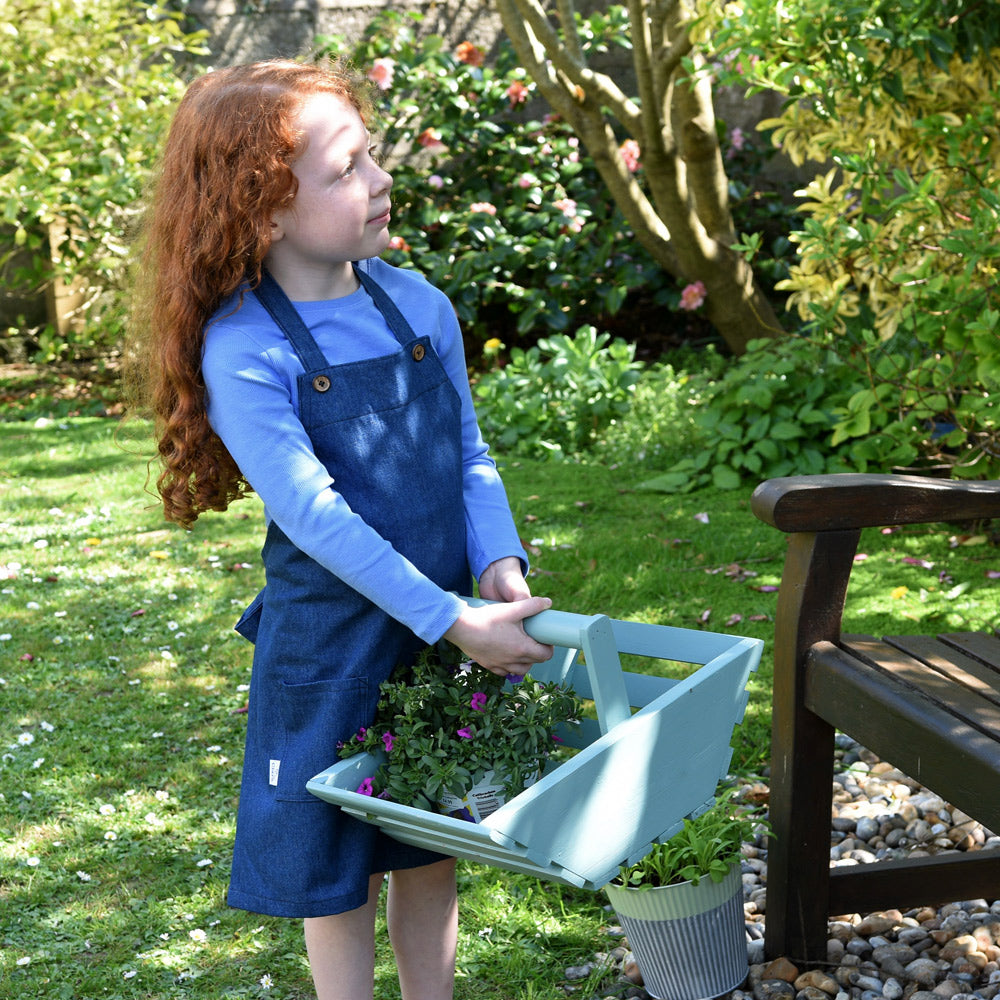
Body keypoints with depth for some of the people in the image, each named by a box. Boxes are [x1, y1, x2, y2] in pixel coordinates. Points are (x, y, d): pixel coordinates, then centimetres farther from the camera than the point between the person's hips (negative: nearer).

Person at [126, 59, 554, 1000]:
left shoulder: (418, 305, -2)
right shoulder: (242, 349, -18)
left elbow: (469, 455, 5)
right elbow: (316, 517, -22)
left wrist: (498, 562, -12)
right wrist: (454, 622, -24)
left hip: (443, 628, 5)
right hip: (327, 648, -5)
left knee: (430, 848, 18)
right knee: (333, 864, 11)